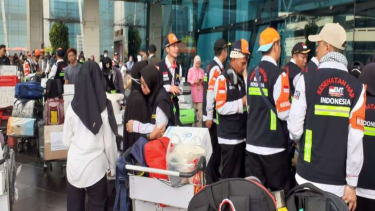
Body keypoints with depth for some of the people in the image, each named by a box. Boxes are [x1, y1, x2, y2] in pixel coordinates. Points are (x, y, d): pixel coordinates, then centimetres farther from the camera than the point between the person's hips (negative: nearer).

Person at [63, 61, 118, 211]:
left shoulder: (72, 107, -6)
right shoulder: (104, 108, -12)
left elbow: (66, 141, 2)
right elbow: (109, 143, -7)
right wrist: (112, 166, 7)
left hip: (74, 165, 2)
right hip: (96, 166, -2)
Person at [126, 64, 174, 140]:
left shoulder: (162, 99, -19)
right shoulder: (152, 95, 4)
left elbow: (159, 128, -21)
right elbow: (152, 123, 8)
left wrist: (136, 126, -14)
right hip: (154, 137, 7)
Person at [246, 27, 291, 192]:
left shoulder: (252, 73, 8)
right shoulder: (278, 74, -13)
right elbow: (284, 113, -14)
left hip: (252, 143, 7)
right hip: (273, 145, -7)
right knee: (279, 191, 5)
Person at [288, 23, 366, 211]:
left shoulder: (307, 80, -10)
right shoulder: (357, 87, -6)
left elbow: (295, 128, -11)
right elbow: (356, 139, -11)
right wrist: (352, 183, -3)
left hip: (310, 176, -1)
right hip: (339, 181, 1)